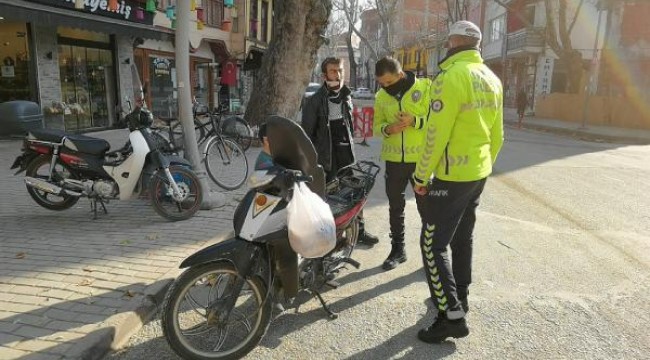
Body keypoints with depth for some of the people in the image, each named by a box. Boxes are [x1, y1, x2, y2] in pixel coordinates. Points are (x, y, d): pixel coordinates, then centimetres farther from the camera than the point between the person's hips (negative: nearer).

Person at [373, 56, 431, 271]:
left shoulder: (426, 88, -7)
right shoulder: (381, 96, 4)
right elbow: (376, 125, 10)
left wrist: (415, 121, -22)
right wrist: (387, 129, -12)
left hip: (421, 158, -3)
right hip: (394, 159, 4)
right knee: (395, 207, 12)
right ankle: (397, 249, 28)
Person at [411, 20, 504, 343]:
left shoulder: (452, 76, -17)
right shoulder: (491, 79, 11)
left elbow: (437, 133, -20)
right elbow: (497, 134, 14)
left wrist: (421, 175, -12)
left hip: (452, 175, -9)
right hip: (478, 173, 9)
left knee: (433, 244, -3)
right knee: (462, 238, 19)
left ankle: (452, 315, -1)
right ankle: (458, 297, 33)